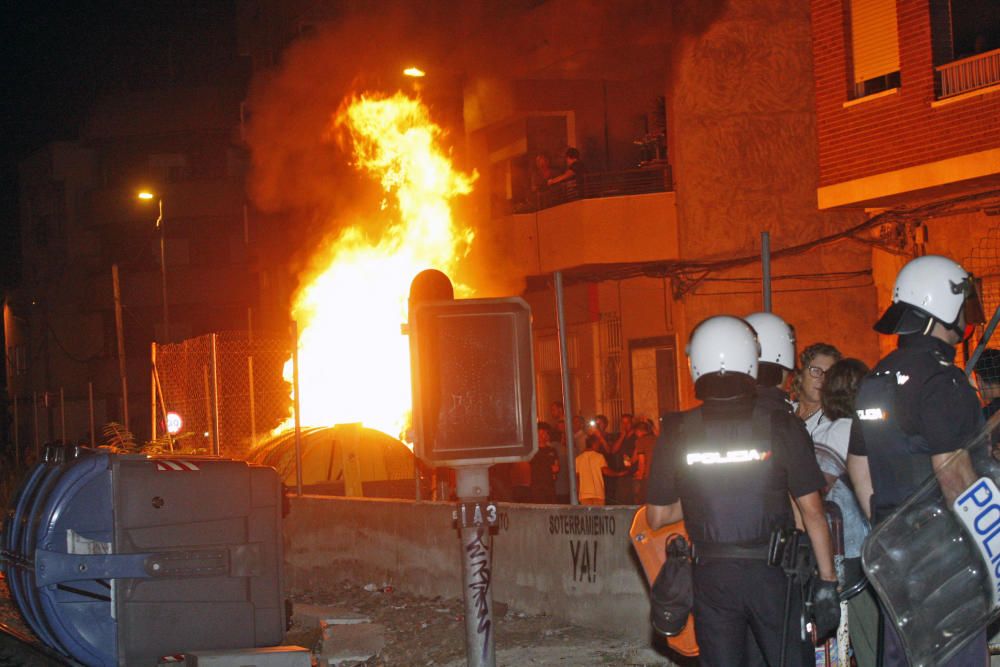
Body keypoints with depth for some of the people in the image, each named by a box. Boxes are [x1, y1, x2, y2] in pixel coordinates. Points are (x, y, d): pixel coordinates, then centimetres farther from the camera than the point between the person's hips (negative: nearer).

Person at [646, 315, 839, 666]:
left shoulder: (676, 433, -4)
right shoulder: (781, 426, -8)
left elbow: (657, 517, 2)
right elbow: (812, 510, -7)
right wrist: (827, 580, -1)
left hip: (712, 576, 2)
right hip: (772, 572, -1)